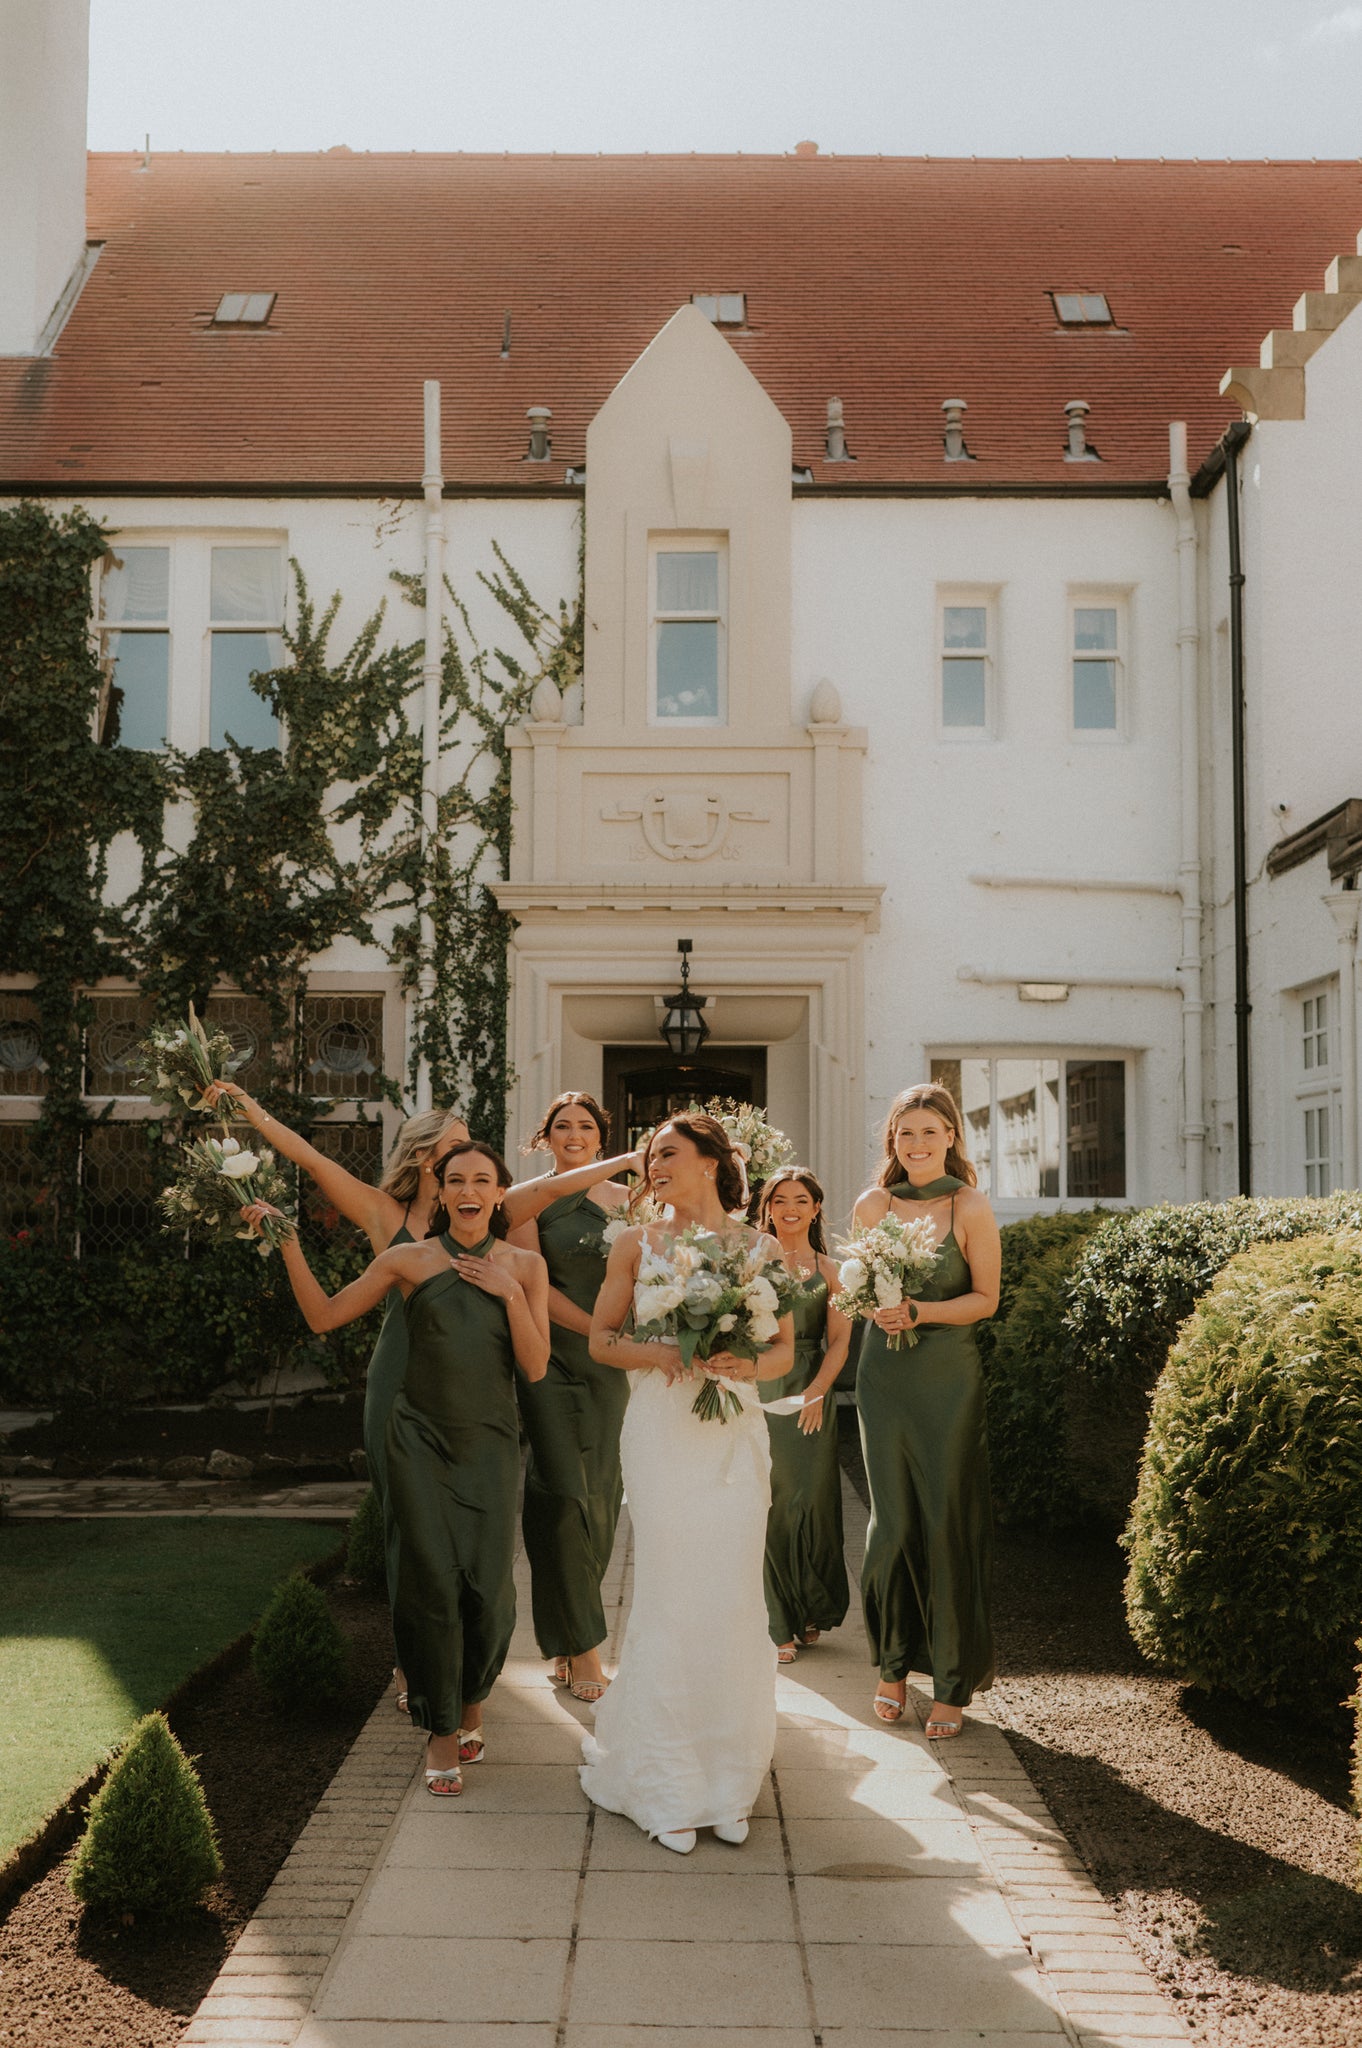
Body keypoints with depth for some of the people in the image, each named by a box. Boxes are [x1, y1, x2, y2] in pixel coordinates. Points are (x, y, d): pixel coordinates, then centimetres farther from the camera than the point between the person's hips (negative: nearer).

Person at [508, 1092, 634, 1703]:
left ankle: (569, 1633, 19)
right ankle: (579, 1645, 2)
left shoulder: (626, 1201, 11)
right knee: (564, 1493, -8)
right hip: (551, 1358, -4)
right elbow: (532, 1285, -6)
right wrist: (599, 1328, -13)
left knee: (602, 1493, 4)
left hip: (611, 1362, 4)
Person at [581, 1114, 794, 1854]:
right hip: (661, 1435, -1)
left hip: (734, 1434, 1)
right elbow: (600, 1338, 8)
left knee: (732, 1599, 1)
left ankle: (727, 1782, 16)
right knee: (666, 1601, -1)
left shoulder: (760, 1249, 7)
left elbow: (786, 1348, 9)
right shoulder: (636, 1245, 6)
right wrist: (656, 1354, -11)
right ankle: (666, 1789, 11)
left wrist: (751, 1365, -12)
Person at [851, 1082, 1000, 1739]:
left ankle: (953, 1683, 10)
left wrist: (922, 1312, -17)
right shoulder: (872, 1205, 4)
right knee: (892, 1520, 7)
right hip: (885, 1377, 3)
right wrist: (876, 1303, -9)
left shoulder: (970, 1207, -5)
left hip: (949, 1380, -3)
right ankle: (894, 1664, 22)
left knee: (948, 1522, 0)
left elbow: (985, 1298, -3)